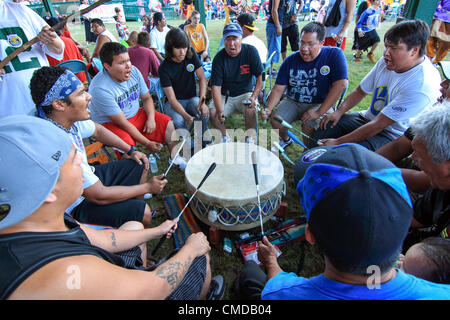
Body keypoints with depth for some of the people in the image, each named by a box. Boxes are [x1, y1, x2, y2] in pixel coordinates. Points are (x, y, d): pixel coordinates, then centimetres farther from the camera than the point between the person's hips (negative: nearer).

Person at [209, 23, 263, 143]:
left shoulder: (251, 51, -9)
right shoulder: (219, 58, -10)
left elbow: (260, 77, -7)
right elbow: (216, 86, -15)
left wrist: (253, 97, -22)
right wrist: (220, 111, -28)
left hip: (245, 93, -1)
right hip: (225, 95, 1)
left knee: (251, 110, -31)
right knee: (212, 112, -23)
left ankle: (249, 138, -4)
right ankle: (225, 137, 3)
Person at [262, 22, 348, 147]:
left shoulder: (334, 55, -12)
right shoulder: (290, 61, -3)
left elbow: (341, 85, -21)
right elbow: (278, 89, -3)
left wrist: (319, 112, -26)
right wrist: (268, 108, -21)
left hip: (320, 104, -3)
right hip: (292, 101, 4)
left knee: (308, 127, -30)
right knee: (275, 121, -18)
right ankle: (286, 139, 18)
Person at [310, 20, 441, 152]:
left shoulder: (421, 86, -27)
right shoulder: (388, 62, -4)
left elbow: (378, 125, -29)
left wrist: (338, 142, -28)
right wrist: (339, 112, -8)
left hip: (392, 136, -7)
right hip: (369, 118, 8)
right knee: (326, 126, -6)